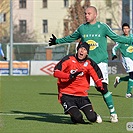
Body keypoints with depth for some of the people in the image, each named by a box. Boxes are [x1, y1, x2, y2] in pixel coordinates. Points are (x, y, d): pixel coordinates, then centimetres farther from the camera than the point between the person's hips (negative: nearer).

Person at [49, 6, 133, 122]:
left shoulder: (103, 27, 2)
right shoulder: (82, 28, 11)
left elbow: (116, 38, 7)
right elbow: (71, 38, 27)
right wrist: (57, 41, 30)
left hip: (101, 62, -3)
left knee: (103, 87, -13)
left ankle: (113, 113, -2)